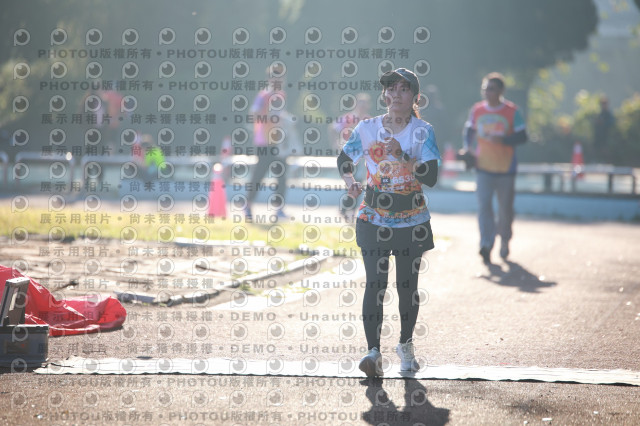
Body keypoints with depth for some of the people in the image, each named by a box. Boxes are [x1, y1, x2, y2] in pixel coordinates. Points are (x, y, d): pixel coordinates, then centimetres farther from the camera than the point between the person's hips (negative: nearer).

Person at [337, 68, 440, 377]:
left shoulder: (423, 132, -5)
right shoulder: (367, 129, -1)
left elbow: (431, 177, -14)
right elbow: (344, 159, 11)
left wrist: (403, 156, -27)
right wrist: (350, 181, -10)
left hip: (412, 220, 0)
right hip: (374, 217, 0)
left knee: (407, 285, 8)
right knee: (375, 282, -11)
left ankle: (405, 345, 29)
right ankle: (373, 351, -15)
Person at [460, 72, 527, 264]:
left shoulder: (512, 111, -6)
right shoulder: (477, 110, 3)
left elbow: (522, 136, -7)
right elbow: (469, 131, 16)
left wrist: (503, 139, -24)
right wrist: (467, 147, -1)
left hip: (506, 168, -1)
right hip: (483, 166, 1)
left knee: (505, 208, 8)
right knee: (483, 204, -13)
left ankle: (504, 241, 31)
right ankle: (486, 245, -17)